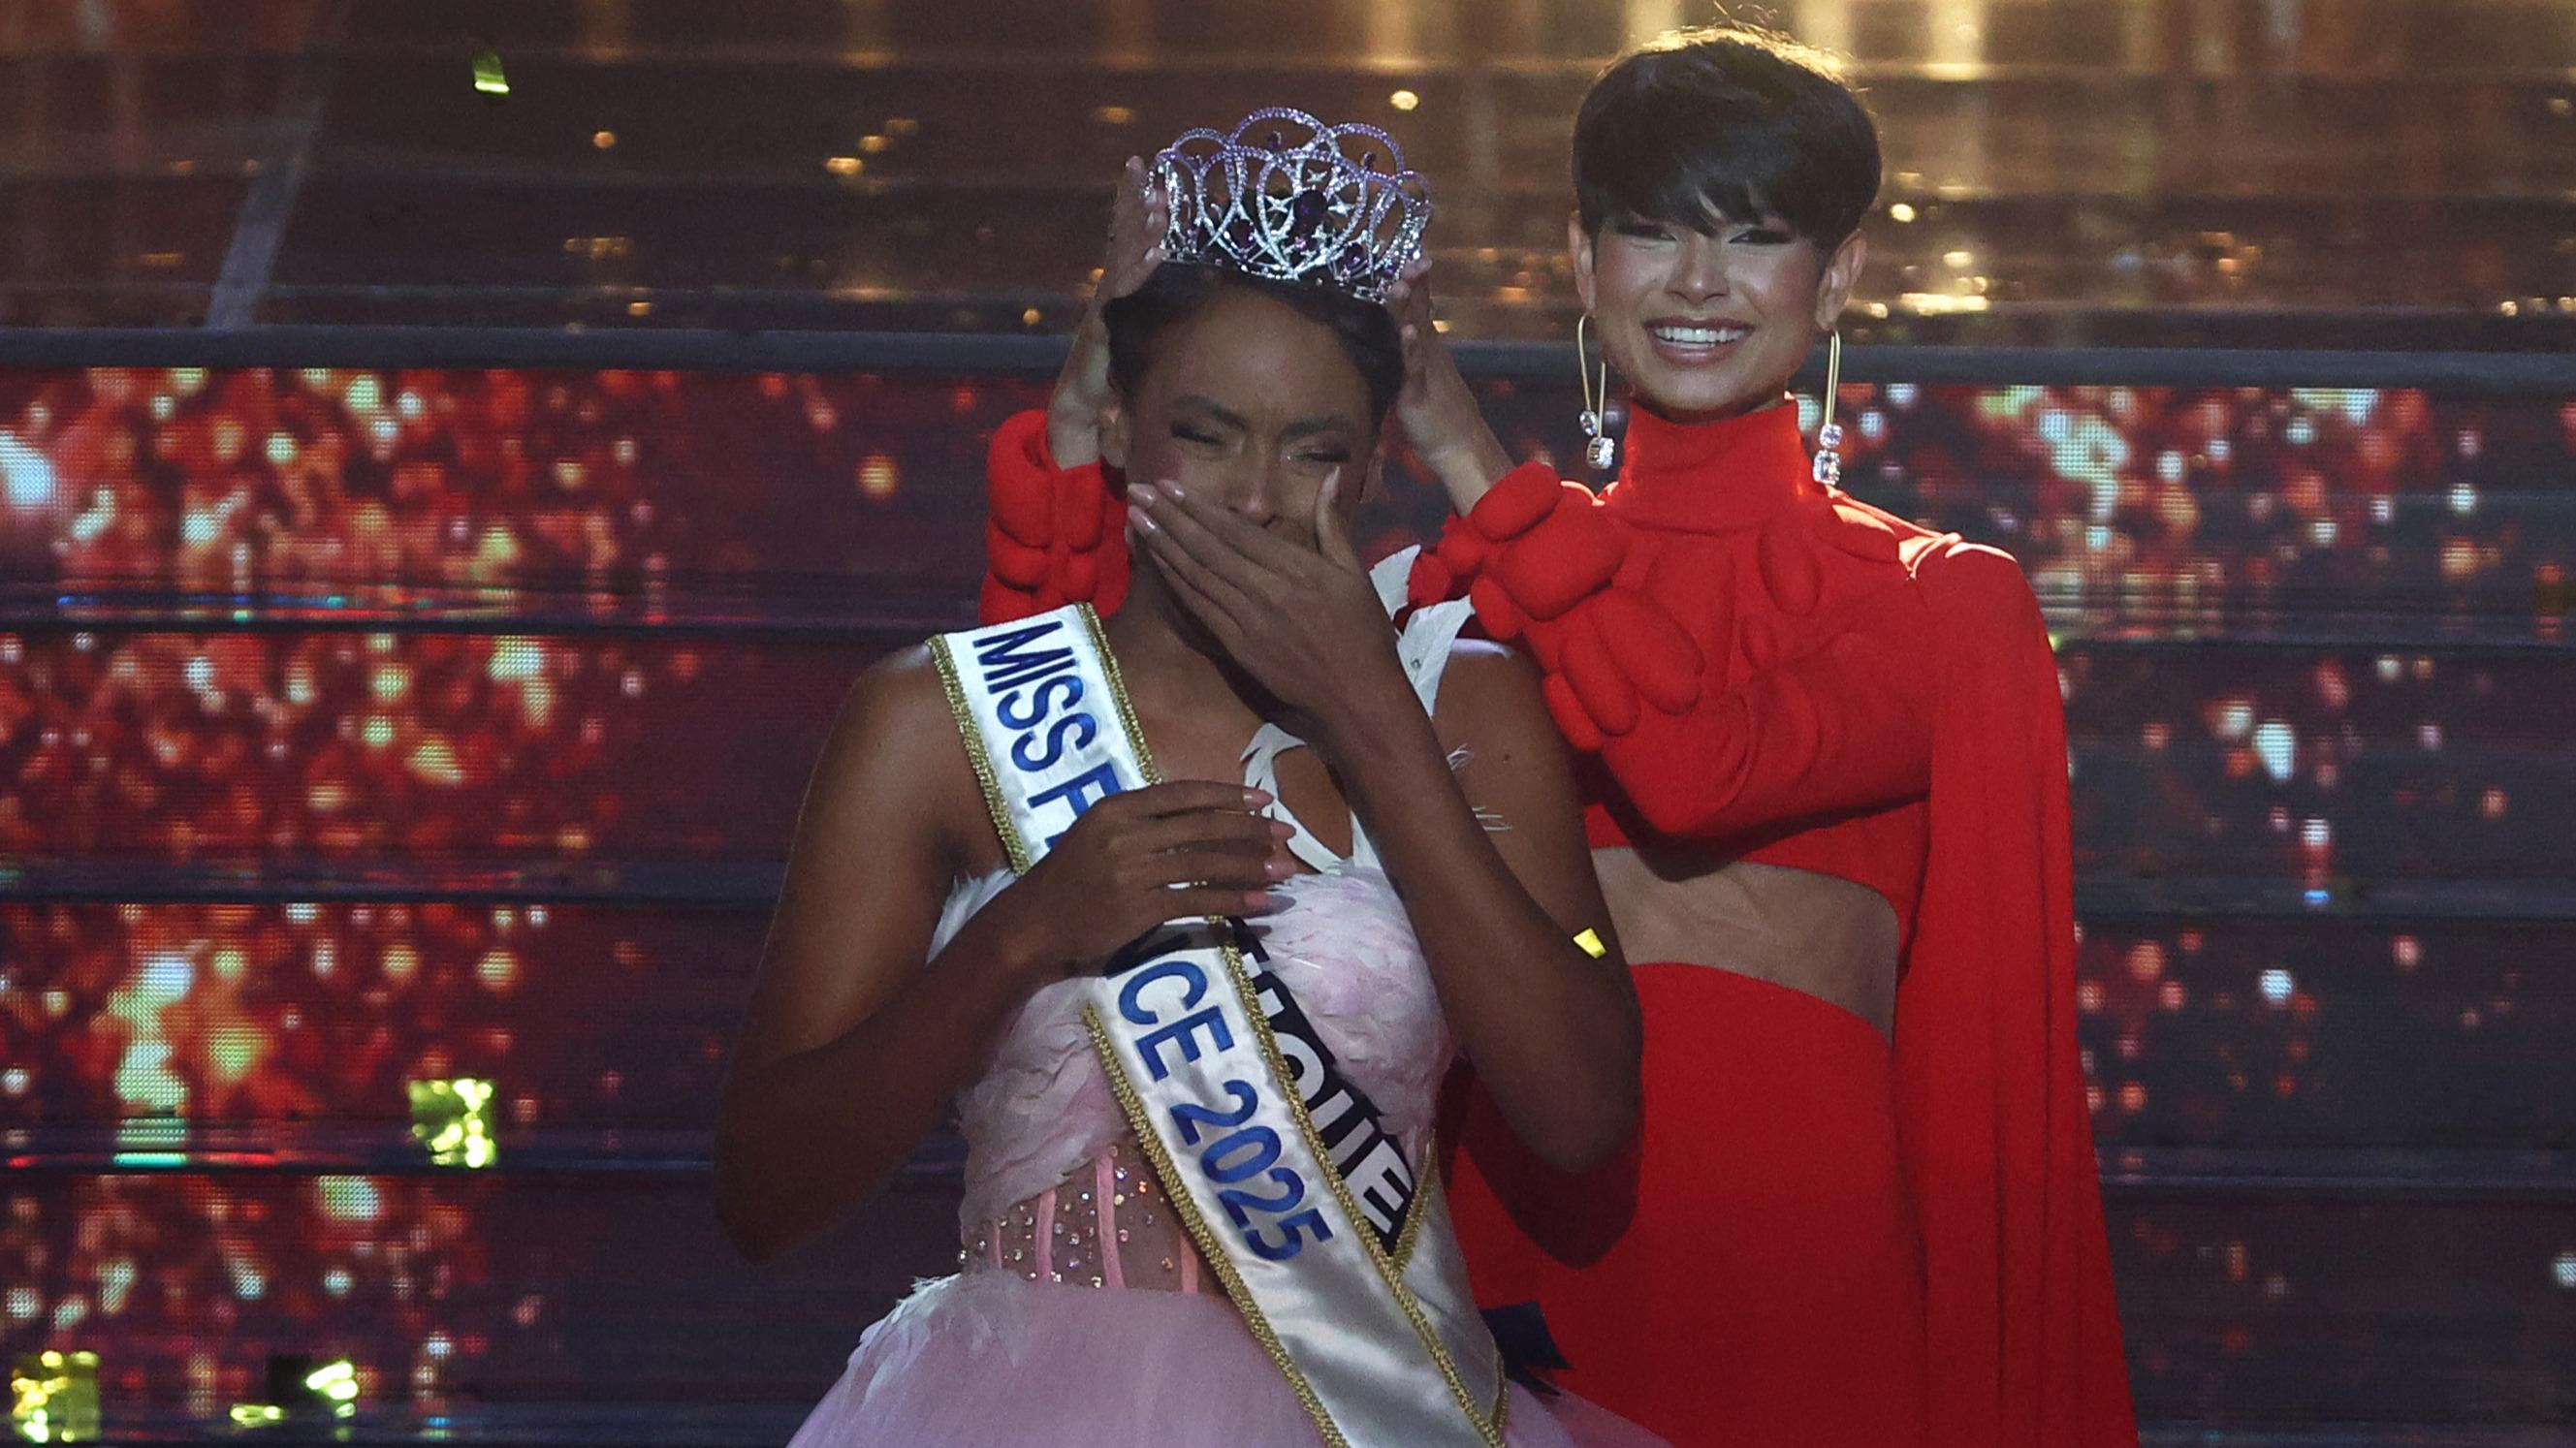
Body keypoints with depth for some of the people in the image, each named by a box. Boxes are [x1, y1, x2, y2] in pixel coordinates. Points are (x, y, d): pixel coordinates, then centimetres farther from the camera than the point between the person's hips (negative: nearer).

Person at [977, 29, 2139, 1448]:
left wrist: (1467, 462, -9)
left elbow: (1699, 769, -14)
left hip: (1800, 1243, -2)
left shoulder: (1936, 601, 6)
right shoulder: (1468, 585, 13)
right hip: (1515, 1218, 2)